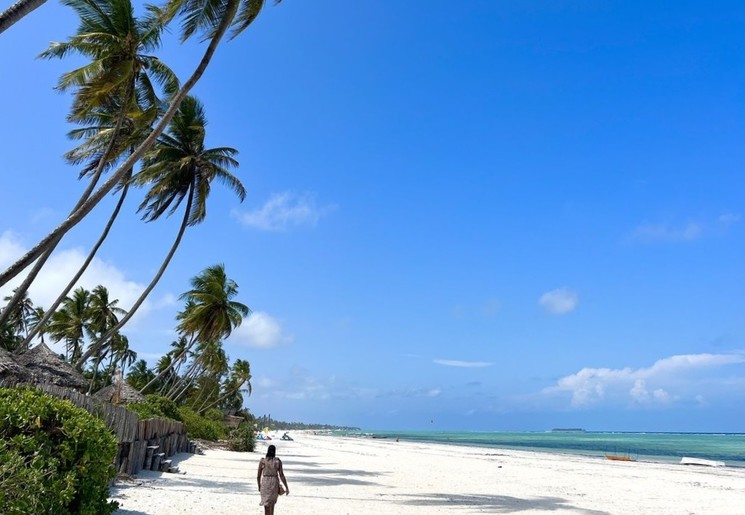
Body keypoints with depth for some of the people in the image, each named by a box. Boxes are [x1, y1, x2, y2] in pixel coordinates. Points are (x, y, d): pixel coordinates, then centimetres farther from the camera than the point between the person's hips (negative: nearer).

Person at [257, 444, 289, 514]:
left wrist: (259, 486, 15)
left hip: (265, 483, -1)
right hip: (275, 482, 1)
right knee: (272, 504, 21)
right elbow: (281, 475, -7)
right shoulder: (278, 461, -6)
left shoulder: (262, 461, -6)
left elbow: (258, 476, -1)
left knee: (267, 505, 4)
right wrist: (286, 487, -3)